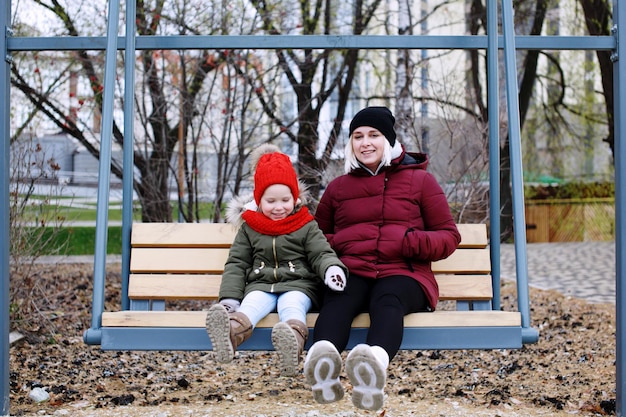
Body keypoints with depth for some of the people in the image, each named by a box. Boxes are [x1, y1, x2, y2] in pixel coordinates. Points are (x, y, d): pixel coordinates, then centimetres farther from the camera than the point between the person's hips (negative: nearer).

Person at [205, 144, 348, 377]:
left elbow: (321, 254, 2)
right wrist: (229, 298, -2)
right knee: (251, 304, -32)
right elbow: (236, 264, 13)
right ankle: (231, 333, -65)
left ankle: (293, 341, -68)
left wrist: (332, 269, -24)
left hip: (298, 284, -1)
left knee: (292, 306, -35)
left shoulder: (307, 226, 11)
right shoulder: (249, 229, 15)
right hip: (261, 285, 1)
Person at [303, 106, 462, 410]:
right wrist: (333, 244, 8)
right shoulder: (338, 186, 23)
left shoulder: (420, 180, 16)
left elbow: (449, 236, 14)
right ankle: (322, 358, -66)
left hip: (402, 273, -1)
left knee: (387, 300, -38)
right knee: (338, 300, -36)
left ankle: (375, 360, -69)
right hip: (351, 271, 2)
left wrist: (413, 243, -8)